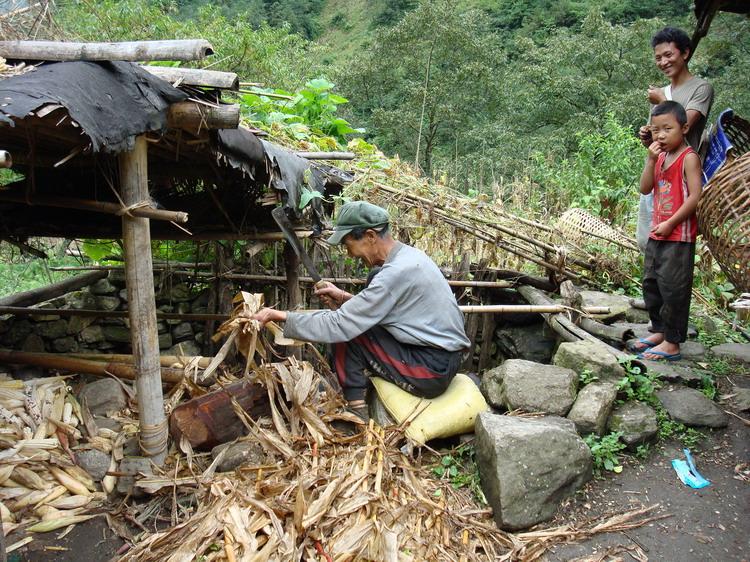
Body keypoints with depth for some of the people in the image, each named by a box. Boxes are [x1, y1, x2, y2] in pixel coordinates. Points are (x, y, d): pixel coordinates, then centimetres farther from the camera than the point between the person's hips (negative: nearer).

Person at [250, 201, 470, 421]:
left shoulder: (396, 272, -23)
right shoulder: (409, 255, 5)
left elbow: (338, 326, -22)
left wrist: (279, 316, -15)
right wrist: (344, 298, 5)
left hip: (432, 371, -9)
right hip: (444, 359, 9)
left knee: (346, 332, -9)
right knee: (356, 324, 11)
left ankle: (357, 416, 0)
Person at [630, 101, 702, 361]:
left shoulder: (689, 158, -11)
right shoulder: (661, 157, 11)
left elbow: (694, 196, -17)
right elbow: (645, 189, 4)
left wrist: (670, 223, -18)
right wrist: (651, 160, -7)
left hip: (679, 236, -8)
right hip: (657, 234, 8)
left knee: (672, 288, -4)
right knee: (651, 284, 15)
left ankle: (672, 344, 3)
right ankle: (659, 331, 30)